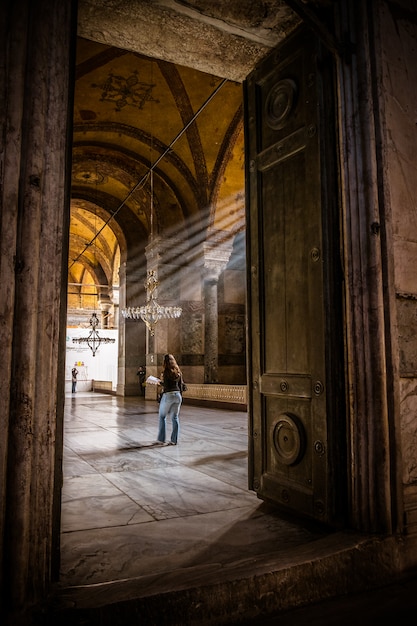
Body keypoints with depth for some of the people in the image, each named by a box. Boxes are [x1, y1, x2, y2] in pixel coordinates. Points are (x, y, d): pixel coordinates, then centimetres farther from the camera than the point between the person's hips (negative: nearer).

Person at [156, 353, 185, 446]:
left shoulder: (166, 372, -11)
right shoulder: (178, 371, 8)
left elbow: (165, 385, -14)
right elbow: (181, 385, 11)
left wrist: (160, 382, 5)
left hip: (168, 395, -5)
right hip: (178, 395, 6)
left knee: (162, 417, 9)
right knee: (175, 417, 8)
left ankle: (161, 439, 11)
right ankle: (174, 440, 8)